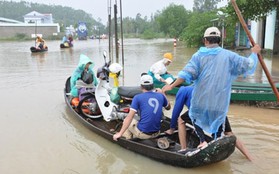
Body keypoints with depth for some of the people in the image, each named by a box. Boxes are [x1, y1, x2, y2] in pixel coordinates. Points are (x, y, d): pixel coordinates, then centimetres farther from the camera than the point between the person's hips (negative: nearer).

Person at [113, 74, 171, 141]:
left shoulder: (138, 97, -9)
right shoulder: (160, 96, 2)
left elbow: (130, 117, -13)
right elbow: (168, 107, 23)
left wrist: (120, 133, -10)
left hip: (142, 133, -4)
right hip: (156, 133, 5)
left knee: (126, 120, 23)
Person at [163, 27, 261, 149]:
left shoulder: (199, 55, -3)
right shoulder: (228, 55, -1)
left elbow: (187, 73, -12)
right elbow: (248, 65, 4)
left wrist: (172, 86, -8)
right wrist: (254, 53, 22)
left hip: (201, 100, 0)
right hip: (219, 102, 0)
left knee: (196, 116, 25)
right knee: (218, 122, 16)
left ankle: (202, 141, 15)